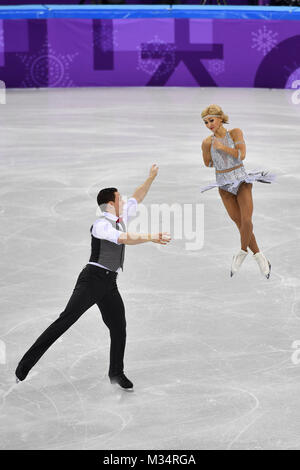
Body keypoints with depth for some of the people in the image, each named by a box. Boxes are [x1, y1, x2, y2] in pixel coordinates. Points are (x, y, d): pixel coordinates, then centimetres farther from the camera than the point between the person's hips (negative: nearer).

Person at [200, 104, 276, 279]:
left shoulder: (236, 133, -8)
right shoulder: (208, 142, -3)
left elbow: (242, 155, -21)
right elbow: (208, 164, 10)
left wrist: (222, 147, -17)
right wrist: (206, 148, -2)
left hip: (242, 181, -2)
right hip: (224, 186, 2)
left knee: (246, 221, -16)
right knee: (240, 224, 0)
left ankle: (243, 251, 8)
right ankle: (259, 256, 13)